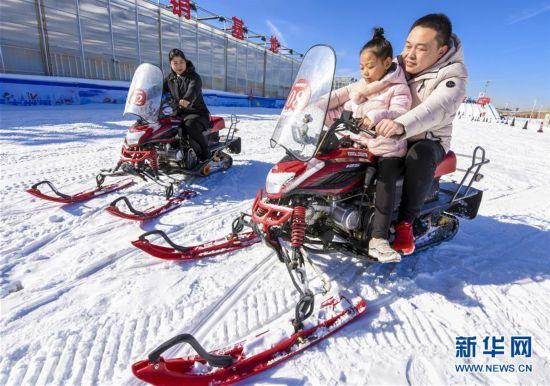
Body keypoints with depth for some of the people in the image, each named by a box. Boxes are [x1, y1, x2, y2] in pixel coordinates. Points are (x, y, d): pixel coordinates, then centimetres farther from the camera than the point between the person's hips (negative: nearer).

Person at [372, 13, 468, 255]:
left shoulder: (453, 74, -15)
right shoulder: (398, 65, 2)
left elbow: (436, 108, -35)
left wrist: (402, 125, -55)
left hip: (428, 141, -5)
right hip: (388, 135, 6)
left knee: (420, 155, -37)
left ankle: (405, 222, -24)